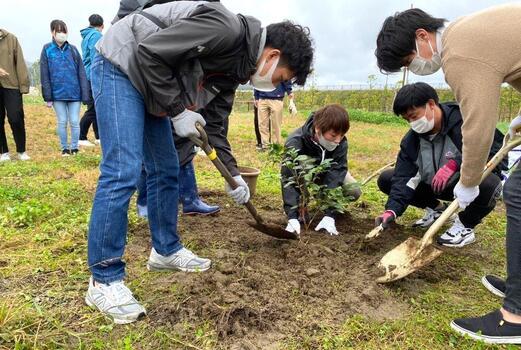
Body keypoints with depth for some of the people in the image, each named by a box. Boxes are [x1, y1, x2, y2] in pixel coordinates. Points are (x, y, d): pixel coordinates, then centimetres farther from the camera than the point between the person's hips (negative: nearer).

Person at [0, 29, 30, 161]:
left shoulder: (11, 39, 3)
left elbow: (20, 62, 1)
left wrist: (24, 84, -6)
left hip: (11, 86, -2)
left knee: (16, 119, -4)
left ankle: (21, 151, 11)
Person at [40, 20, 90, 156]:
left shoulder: (73, 50, 5)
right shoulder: (47, 50, 3)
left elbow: (81, 73, 3)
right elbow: (44, 75, 1)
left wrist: (85, 94, -4)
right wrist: (48, 96, -3)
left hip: (74, 93, 0)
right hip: (57, 93, 0)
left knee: (74, 122, 3)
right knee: (62, 122, 7)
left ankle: (74, 147, 17)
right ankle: (64, 148, 20)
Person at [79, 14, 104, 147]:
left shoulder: (86, 36, 19)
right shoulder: (96, 35, -9)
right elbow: (95, 58, -18)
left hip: (89, 77, 9)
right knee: (92, 109, -5)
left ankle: (99, 137, 20)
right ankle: (81, 138, 0)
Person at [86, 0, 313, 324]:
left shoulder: (234, 67, 6)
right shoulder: (225, 28, -23)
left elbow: (215, 122, 11)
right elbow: (149, 52, -25)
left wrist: (232, 173, 7)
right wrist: (177, 111, -19)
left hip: (150, 82, 10)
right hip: (120, 66, -10)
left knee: (166, 170, 9)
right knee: (123, 172, -16)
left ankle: (166, 251, 24)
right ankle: (104, 280, -7)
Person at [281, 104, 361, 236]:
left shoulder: (341, 143, -30)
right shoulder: (295, 143, -38)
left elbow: (335, 175, -35)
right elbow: (288, 179, -42)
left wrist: (329, 216, -43)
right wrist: (293, 217, -50)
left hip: (327, 173, 2)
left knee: (354, 191, -23)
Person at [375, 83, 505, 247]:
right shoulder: (411, 140, -9)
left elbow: (499, 146, -27)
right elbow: (403, 177, -16)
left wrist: (455, 164, -39)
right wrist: (392, 209, -32)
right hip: (433, 184, 5)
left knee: (488, 185, -41)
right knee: (386, 179, -6)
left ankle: (465, 226, -8)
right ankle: (436, 208, 12)